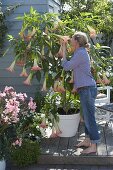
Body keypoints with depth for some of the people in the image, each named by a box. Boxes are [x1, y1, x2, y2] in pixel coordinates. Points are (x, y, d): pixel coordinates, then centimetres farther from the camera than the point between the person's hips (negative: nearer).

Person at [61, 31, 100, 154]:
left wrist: (63, 51, -6)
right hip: (85, 88, 10)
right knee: (87, 116, 17)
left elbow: (66, 66, -14)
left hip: (87, 89, -10)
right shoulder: (80, 52, 15)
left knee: (89, 117, -4)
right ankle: (87, 140, 28)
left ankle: (93, 146, 3)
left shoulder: (80, 53, -15)